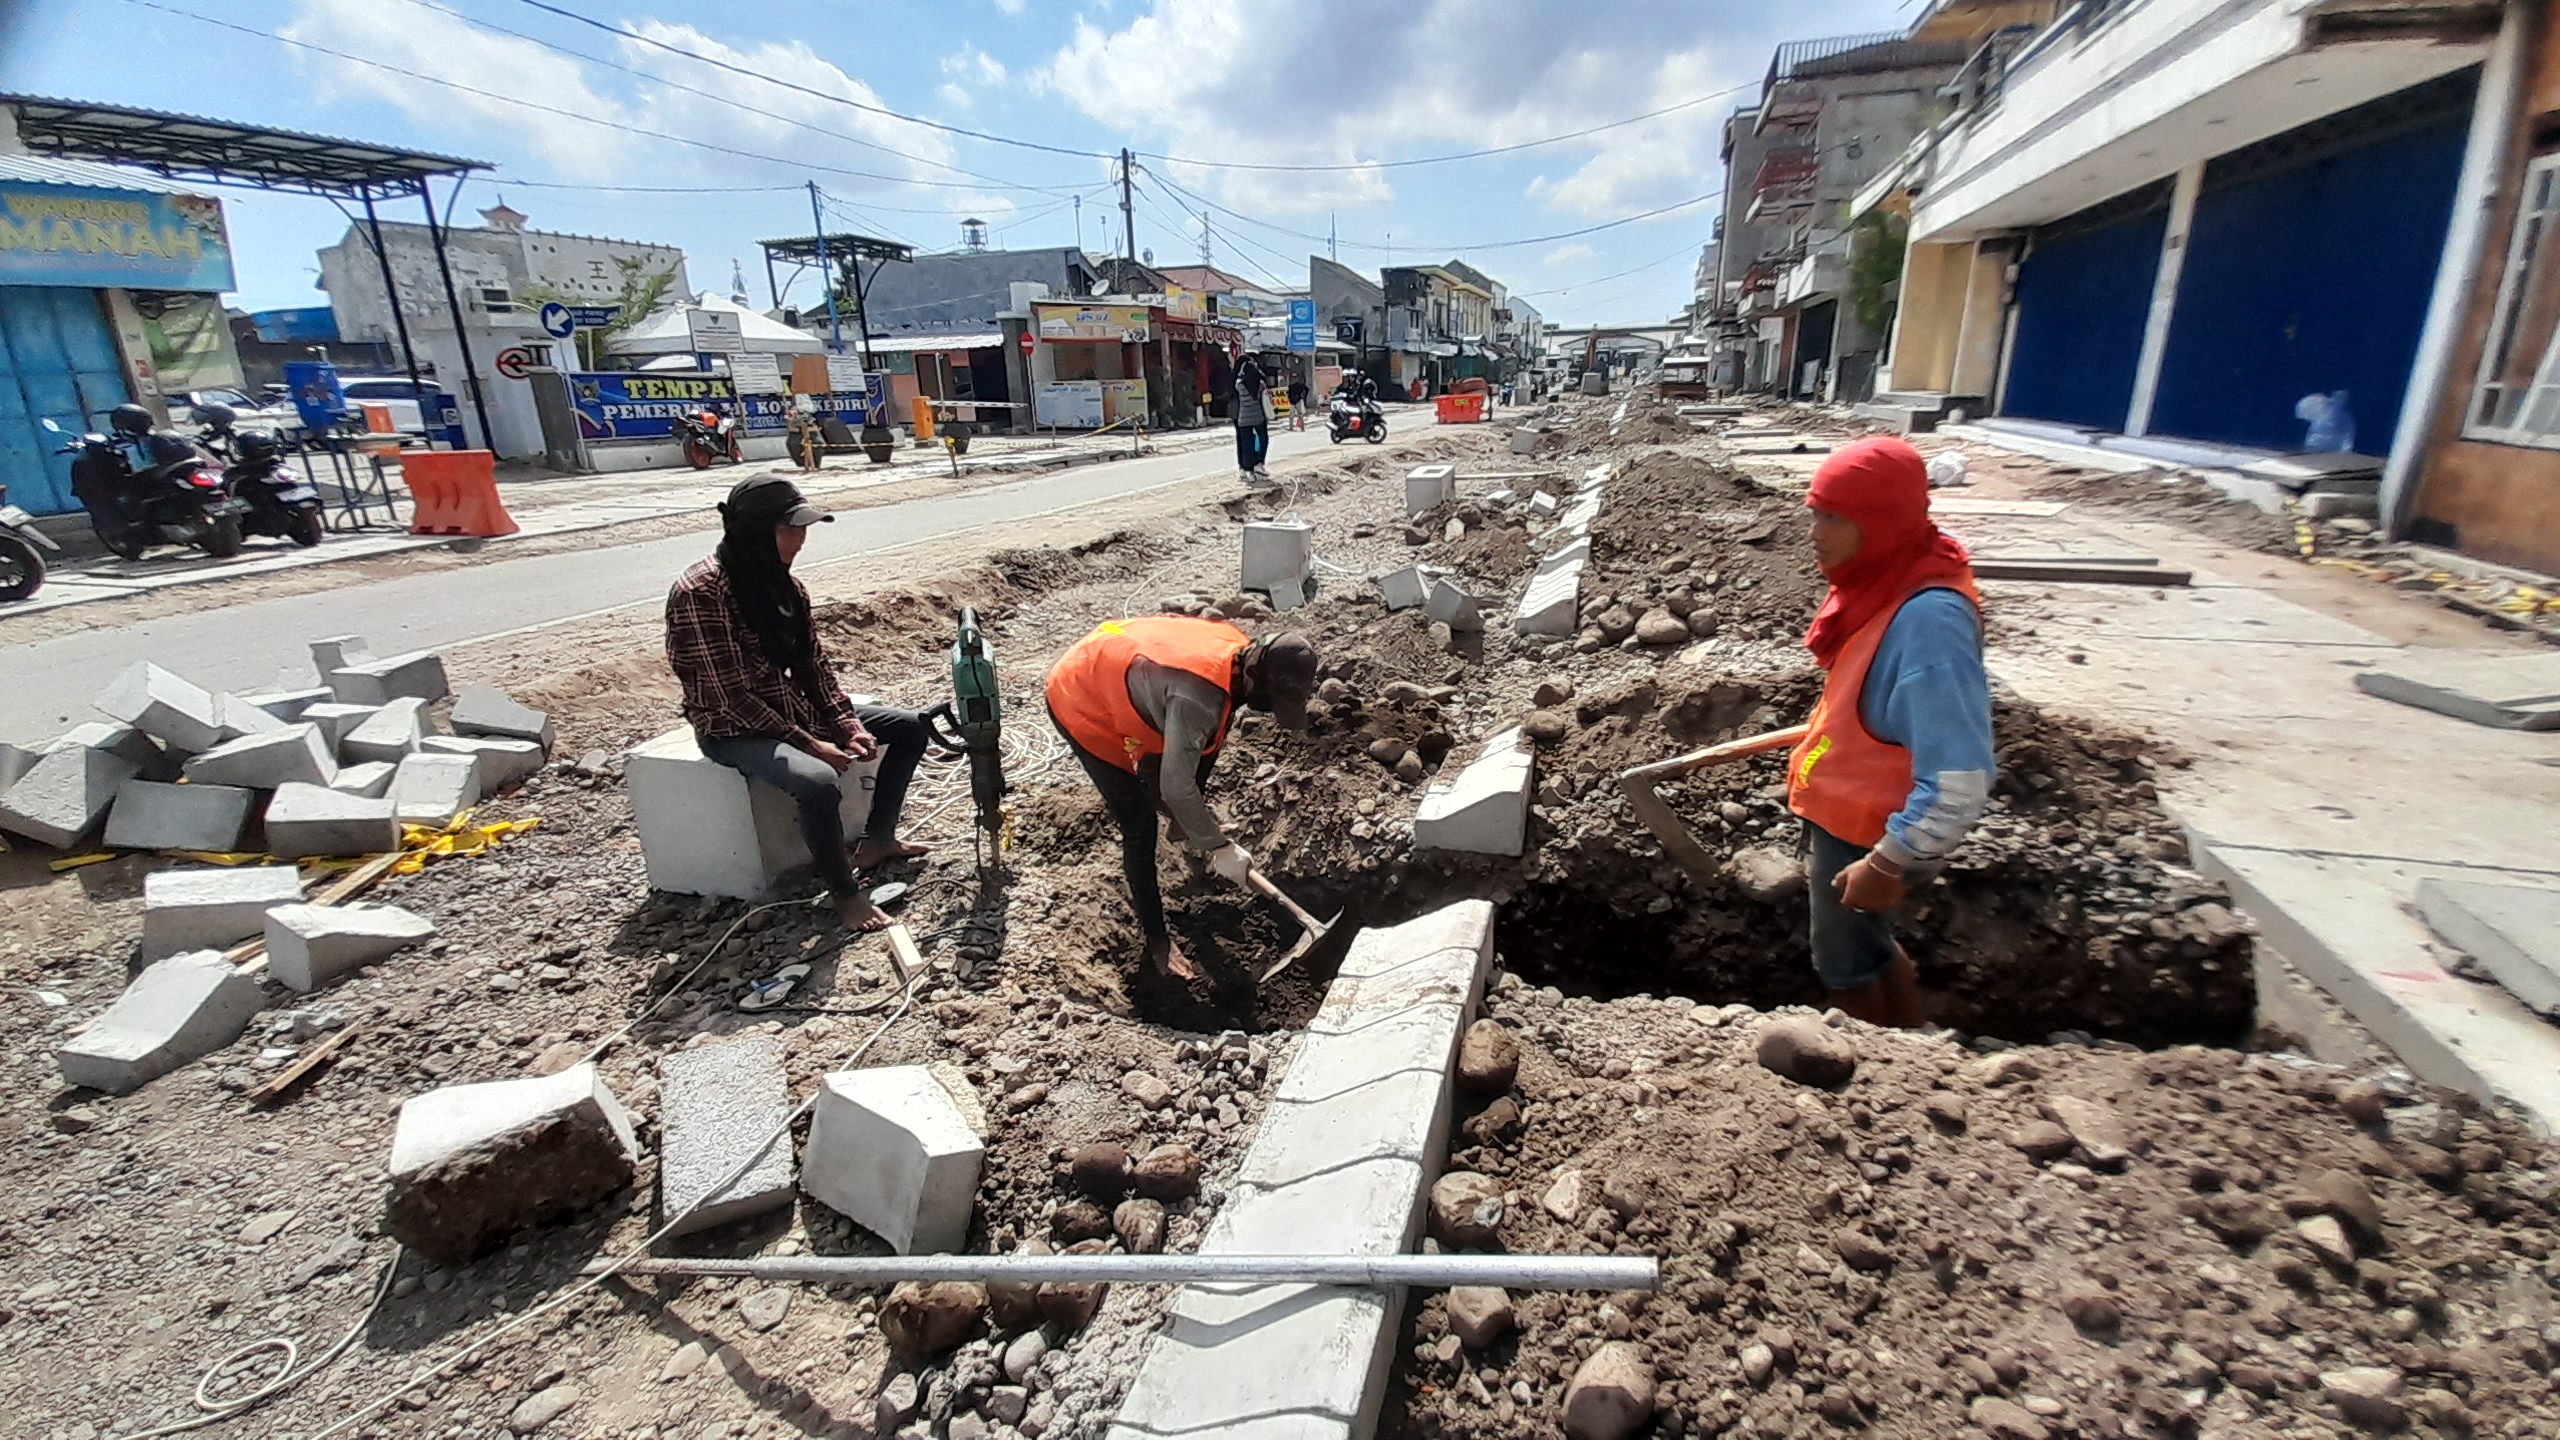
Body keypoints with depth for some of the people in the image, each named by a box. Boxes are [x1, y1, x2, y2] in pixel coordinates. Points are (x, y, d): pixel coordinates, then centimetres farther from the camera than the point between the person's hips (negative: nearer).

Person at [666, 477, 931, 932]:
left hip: (796, 710, 9)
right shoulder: (699, 593, -22)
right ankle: (843, 892, -12)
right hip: (737, 732, -8)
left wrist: (848, 725, -8)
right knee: (818, 782, -36)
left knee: (910, 728, 7)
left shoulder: (785, 586, 1)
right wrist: (807, 743, -22)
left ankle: (877, 840, 19)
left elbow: (815, 667, 5)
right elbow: (730, 698, -24)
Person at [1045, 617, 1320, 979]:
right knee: (1140, 824, -8)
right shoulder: (1199, 696, -38)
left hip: (1108, 673, 9)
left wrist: (1194, 814, 10)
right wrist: (1219, 847, -22)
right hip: (1078, 703, -8)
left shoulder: (1237, 652, -10)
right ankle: (1157, 943, 6)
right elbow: (1176, 786, -34)